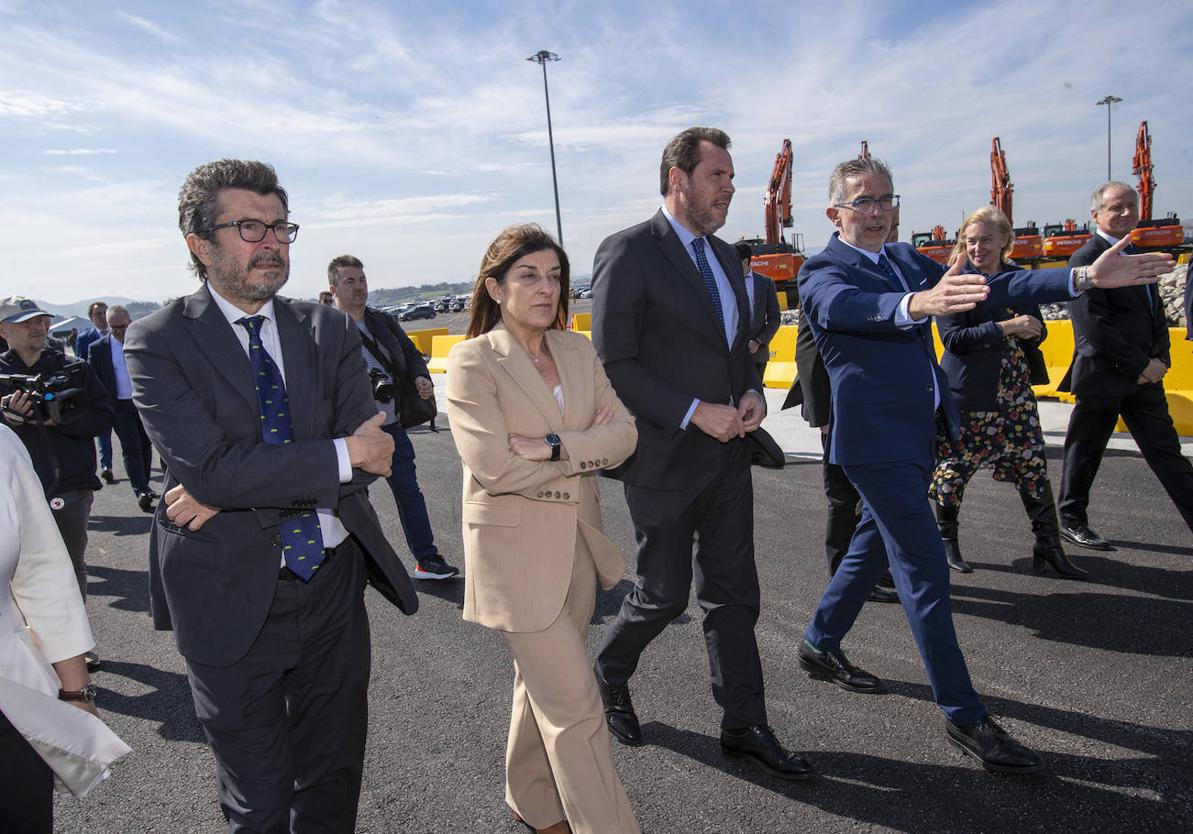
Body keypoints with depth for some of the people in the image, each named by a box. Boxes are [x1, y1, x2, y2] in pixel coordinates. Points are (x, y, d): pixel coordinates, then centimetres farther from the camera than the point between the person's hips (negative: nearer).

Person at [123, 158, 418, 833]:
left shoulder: (329, 330, 3)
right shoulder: (160, 341, -7)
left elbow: (369, 456, -10)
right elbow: (211, 467, -21)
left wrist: (231, 491, -17)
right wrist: (344, 453, -19)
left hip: (335, 586, 3)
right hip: (232, 602, -3)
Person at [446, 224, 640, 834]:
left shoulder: (577, 350, 6)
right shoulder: (473, 361, -12)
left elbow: (624, 434, -3)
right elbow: (495, 467, -22)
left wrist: (553, 448, -19)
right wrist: (588, 448, -12)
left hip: (577, 543, 6)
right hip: (516, 549, -6)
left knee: (543, 685, 22)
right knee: (575, 705, -1)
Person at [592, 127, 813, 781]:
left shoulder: (725, 255, 12)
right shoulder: (629, 252, -12)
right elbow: (613, 365, -16)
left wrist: (752, 393, 0)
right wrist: (695, 413, -19)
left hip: (727, 456, 7)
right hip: (665, 458, -7)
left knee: (733, 594, 11)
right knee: (664, 595, 7)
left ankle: (744, 727, 25)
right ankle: (609, 677, 36)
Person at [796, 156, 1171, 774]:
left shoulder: (907, 259, 12)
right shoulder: (821, 273, -11)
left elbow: (987, 289, 4)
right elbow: (851, 306, -34)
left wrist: (1085, 277, -8)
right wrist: (916, 303, -56)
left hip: (917, 432, 8)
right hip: (875, 439, -8)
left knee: (875, 544, 19)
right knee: (925, 569, -6)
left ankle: (820, 643, 38)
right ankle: (963, 717, 5)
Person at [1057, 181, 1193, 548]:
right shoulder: (1086, 259, -12)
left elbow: (1155, 313, 18)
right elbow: (1094, 325, -19)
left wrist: (1159, 359, 1)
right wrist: (1141, 364, -15)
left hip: (1144, 376, 7)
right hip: (1103, 376, -7)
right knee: (1085, 453, 7)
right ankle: (1072, 521, 23)